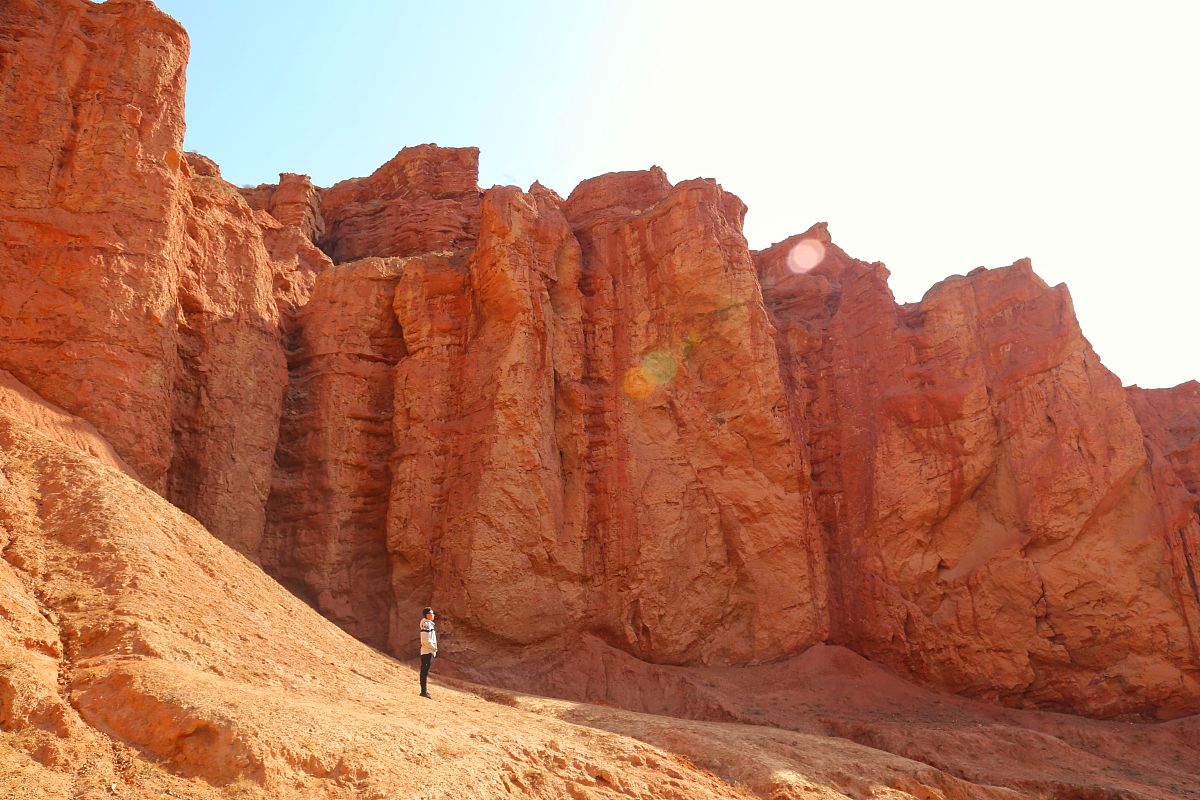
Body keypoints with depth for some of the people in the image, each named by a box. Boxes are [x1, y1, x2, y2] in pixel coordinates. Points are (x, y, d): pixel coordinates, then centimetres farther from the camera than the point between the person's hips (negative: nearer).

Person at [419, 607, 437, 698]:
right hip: (427, 651, -10)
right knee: (425, 671, -8)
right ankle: (424, 691, -7)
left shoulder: (429, 624, 18)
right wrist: (433, 647, -14)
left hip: (430, 651, 10)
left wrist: (434, 648, 14)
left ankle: (425, 691, 20)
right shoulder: (426, 624, -14)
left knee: (425, 671, 14)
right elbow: (425, 639, -23)